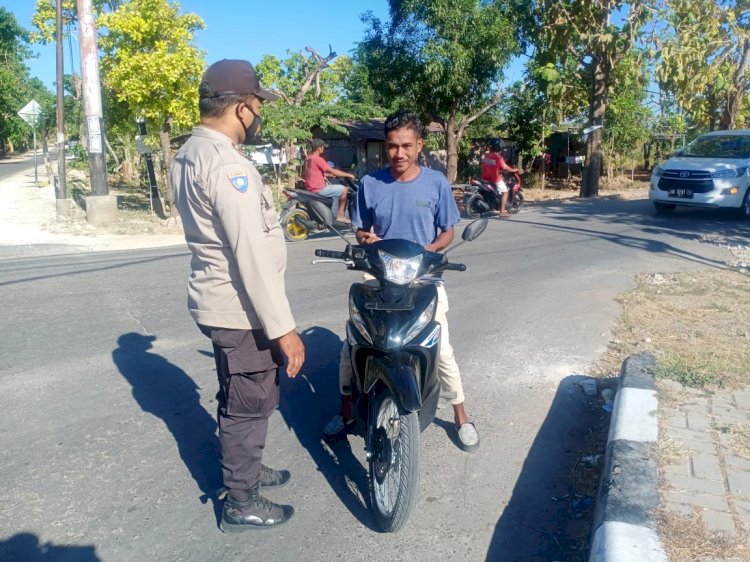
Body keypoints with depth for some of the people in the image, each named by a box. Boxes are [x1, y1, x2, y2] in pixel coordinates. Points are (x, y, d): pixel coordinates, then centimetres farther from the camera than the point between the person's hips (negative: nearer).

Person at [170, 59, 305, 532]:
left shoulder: (191, 154, 8)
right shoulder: (226, 165, -24)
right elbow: (252, 257, -27)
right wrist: (284, 328, -24)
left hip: (220, 301, 10)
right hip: (242, 308, -10)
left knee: (239, 399, 24)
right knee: (249, 405, 7)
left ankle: (244, 470, 44)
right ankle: (241, 503, 25)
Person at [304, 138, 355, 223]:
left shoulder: (308, 158, 12)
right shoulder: (318, 159, -17)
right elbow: (333, 171, -17)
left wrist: (331, 175, 22)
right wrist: (348, 175, -6)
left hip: (310, 188, 10)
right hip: (318, 189, -10)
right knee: (344, 189, -3)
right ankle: (340, 215, 0)